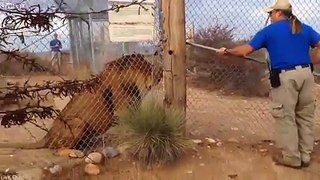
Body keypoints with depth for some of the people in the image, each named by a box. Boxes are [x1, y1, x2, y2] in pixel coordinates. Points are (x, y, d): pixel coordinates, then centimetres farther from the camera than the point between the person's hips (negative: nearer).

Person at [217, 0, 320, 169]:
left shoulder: (269, 31, 4)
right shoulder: (305, 28, 15)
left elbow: (245, 50, 2)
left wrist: (226, 51, 16)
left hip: (285, 77, -5)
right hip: (306, 74, 5)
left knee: (286, 117, 5)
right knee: (305, 116, 13)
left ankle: (291, 157, 12)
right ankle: (305, 155, 23)